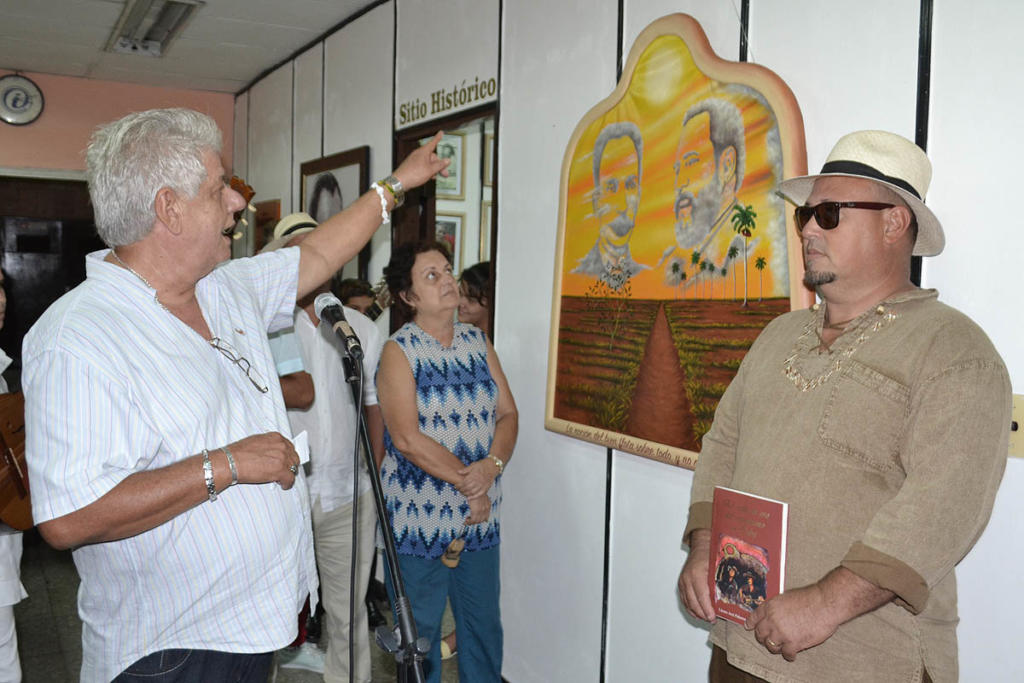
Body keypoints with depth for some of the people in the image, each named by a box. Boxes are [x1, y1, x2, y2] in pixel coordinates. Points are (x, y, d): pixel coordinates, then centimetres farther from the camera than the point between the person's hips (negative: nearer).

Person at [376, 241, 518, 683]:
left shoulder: (478, 342, 7)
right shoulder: (399, 351, -8)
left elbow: (507, 414, 4)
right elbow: (407, 438, -16)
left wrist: (491, 466, -14)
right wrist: (466, 482, -15)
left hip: (480, 517, 4)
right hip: (418, 518, -4)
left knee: (484, 625, 14)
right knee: (419, 633, 10)